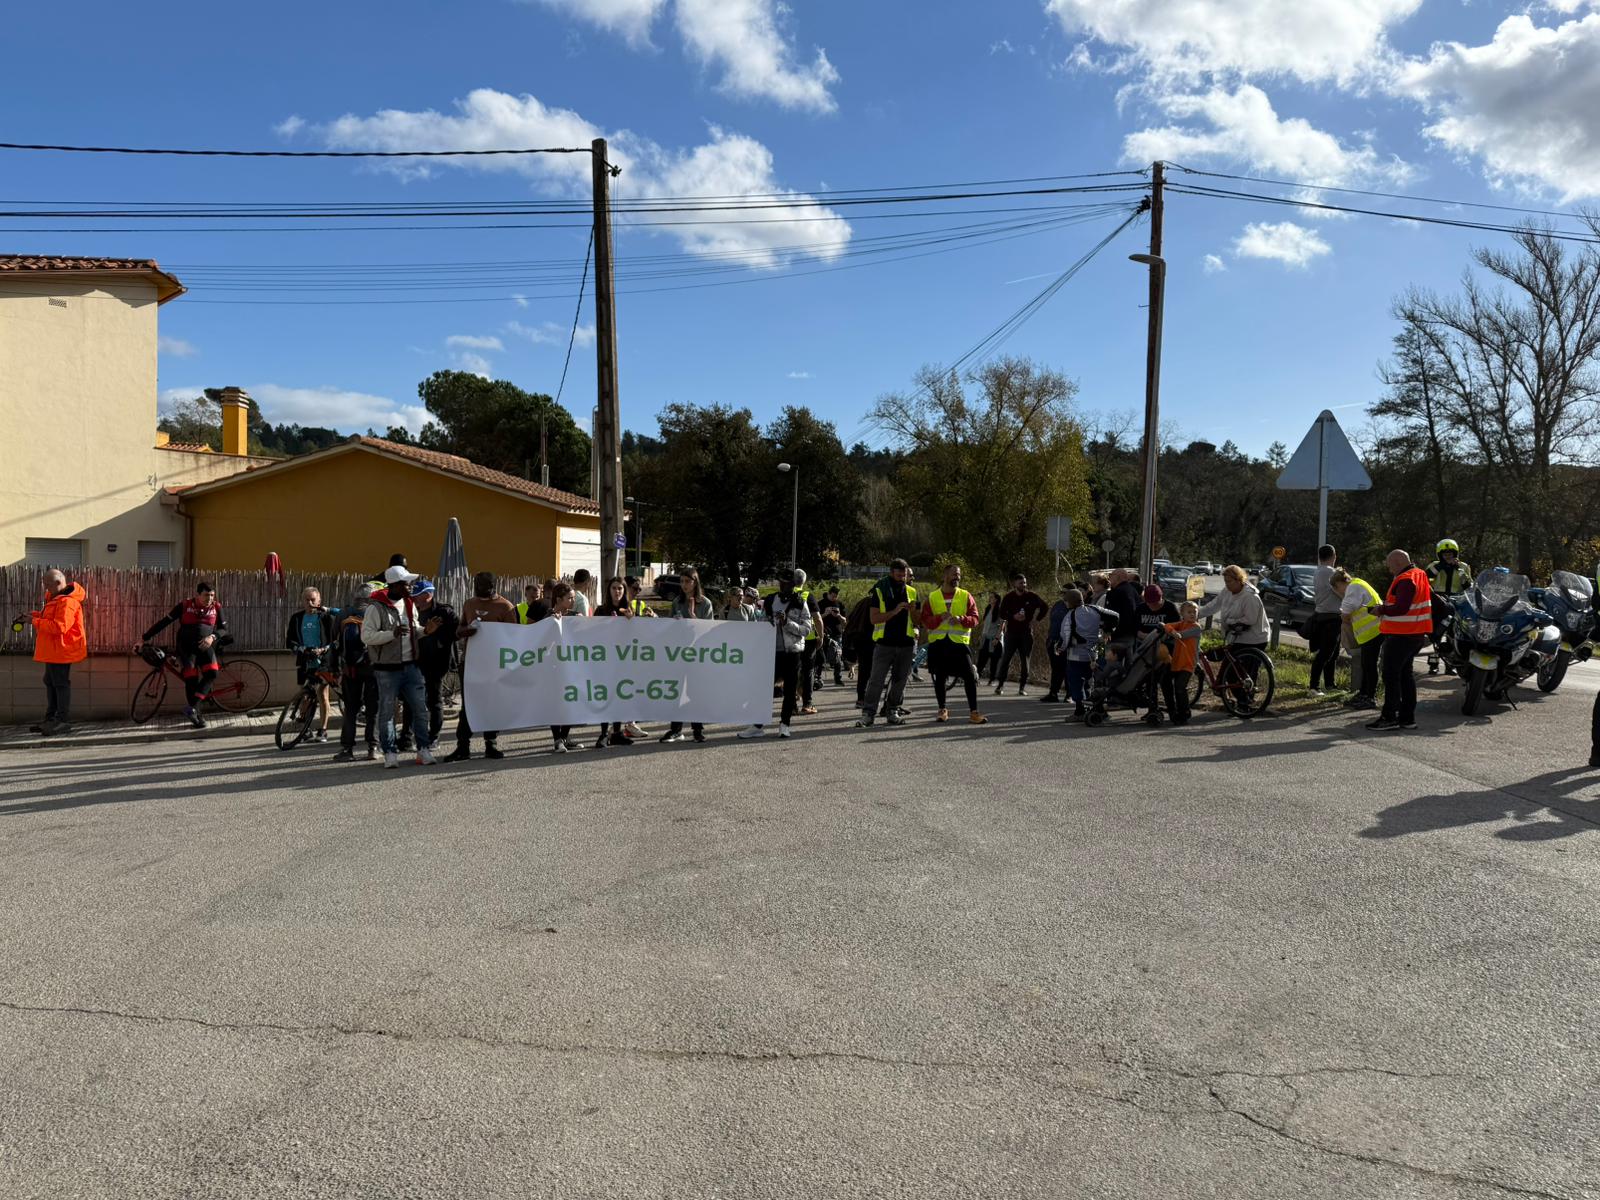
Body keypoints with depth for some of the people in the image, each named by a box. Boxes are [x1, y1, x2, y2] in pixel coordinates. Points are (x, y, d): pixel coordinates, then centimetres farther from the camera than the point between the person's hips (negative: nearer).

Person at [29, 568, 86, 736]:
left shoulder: (67, 602, -20)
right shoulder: (56, 597, 15)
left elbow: (60, 627, -27)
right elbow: (51, 618, 23)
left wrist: (36, 621, -19)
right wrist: (37, 615, 5)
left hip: (61, 650, -11)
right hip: (52, 650, 11)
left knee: (61, 684, -7)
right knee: (50, 683, 17)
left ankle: (64, 722, -3)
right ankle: (51, 719, 26)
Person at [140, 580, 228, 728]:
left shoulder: (216, 608, 0)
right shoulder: (185, 606, -6)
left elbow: (224, 628, 3)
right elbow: (164, 622, -3)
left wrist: (212, 637, -18)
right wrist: (145, 638, -1)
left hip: (205, 647, 2)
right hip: (186, 647, -2)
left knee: (212, 673, -23)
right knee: (191, 679, -14)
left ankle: (191, 706, -22)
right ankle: (197, 715, -5)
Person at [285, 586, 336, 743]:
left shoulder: (326, 617, -2)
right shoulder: (297, 618, 7)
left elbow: (336, 639, -3)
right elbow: (289, 640, 8)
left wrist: (324, 650, -17)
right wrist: (300, 649, -10)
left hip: (323, 661, -3)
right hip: (304, 661, 3)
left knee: (322, 694, -2)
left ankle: (322, 730, 4)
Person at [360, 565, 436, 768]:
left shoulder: (409, 604, 12)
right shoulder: (376, 608, -10)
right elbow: (366, 636, -17)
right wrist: (392, 634, -25)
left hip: (410, 666, 6)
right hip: (388, 669, -6)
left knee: (420, 707, 3)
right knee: (387, 711, 2)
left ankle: (423, 749, 11)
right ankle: (390, 752, 10)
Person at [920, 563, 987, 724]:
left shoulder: (966, 596, 5)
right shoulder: (932, 597, 5)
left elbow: (974, 619, 0)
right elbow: (925, 621, 0)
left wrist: (961, 619, -20)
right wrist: (940, 617, -18)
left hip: (959, 641, 0)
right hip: (938, 643, 1)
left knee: (970, 677, -7)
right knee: (939, 678, 8)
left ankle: (973, 712, 0)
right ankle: (942, 710, 22)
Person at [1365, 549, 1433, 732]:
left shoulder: (1405, 580, -18)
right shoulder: (1421, 575, 13)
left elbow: (1401, 608, -26)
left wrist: (1381, 610, -11)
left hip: (1401, 635, -10)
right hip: (1417, 634, 10)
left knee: (1391, 675, -6)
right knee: (1406, 673, 15)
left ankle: (1390, 717, -5)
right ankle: (1408, 717, 19)